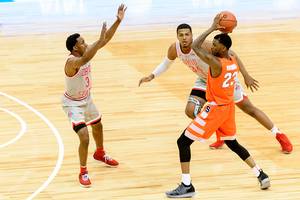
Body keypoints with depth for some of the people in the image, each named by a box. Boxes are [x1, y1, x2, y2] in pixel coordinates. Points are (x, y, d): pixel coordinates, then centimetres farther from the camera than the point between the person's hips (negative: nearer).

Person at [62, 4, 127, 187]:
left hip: (87, 99, 9)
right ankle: (83, 173, 1)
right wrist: (100, 40, -63)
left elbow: (105, 40, -8)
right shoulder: (71, 62, -35)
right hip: (73, 103, -9)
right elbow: (84, 60, -57)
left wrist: (118, 21, -17)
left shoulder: (86, 52, -12)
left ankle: (100, 154, 56)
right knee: (84, 138, -18)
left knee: (98, 127, 28)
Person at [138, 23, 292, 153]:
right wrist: (151, 76, -5)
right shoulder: (174, 49, -16)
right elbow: (166, 63, 8)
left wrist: (246, 76, -33)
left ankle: (280, 136, 15)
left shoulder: (202, 45, -35)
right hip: (204, 81, 6)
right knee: (191, 111, -10)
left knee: (249, 109, -1)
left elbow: (231, 54, -31)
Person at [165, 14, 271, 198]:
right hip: (229, 107, 9)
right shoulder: (234, 62, 0)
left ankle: (186, 186, -6)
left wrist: (212, 28, -12)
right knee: (233, 143, 27)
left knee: (183, 141, -4)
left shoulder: (216, 63, -24)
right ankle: (261, 175, 22)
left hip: (215, 109, -9)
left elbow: (195, 47, -20)